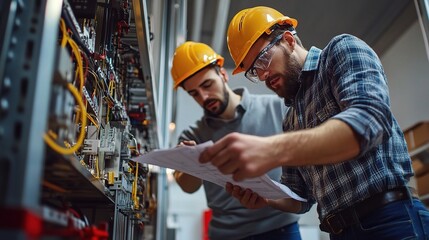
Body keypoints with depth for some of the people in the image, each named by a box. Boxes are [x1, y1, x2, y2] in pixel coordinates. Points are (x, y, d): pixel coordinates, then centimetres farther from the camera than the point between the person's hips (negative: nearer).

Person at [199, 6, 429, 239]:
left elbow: (369, 119, -22)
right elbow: (300, 197, 18)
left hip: (391, 219, -7)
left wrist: (274, 150, -35)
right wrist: (265, 197, -4)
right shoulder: (290, 120, 16)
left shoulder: (343, 49, -2)